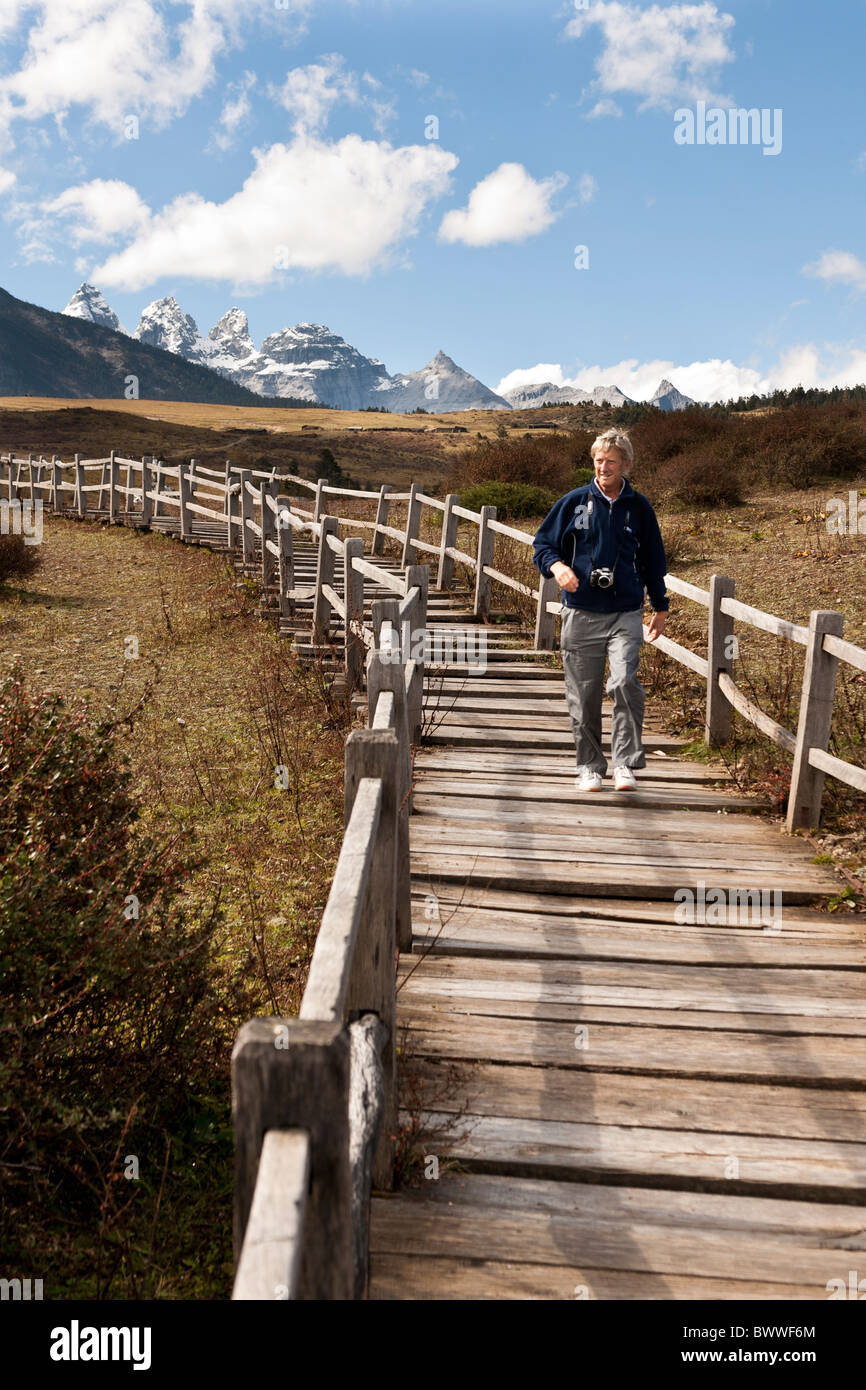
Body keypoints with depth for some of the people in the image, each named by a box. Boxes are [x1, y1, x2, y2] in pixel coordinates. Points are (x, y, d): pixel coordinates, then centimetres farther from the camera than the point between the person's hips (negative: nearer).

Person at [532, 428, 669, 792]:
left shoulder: (639, 508, 8)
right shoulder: (573, 502, 5)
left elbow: (653, 561, 18)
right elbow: (543, 543, 10)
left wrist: (660, 608, 21)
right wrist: (556, 565, -13)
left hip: (625, 614, 0)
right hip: (581, 614, 1)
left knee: (624, 682, -20)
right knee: (583, 695, 4)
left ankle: (625, 764, -8)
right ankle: (590, 766, 20)